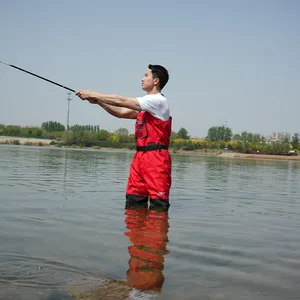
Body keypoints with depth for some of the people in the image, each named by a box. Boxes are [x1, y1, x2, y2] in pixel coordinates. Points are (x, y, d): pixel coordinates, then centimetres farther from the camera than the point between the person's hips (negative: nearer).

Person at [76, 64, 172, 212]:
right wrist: (98, 101, 8)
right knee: (133, 203, 7)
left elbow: (122, 101, -12)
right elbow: (121, 112, 19)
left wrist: (93, 94, -6)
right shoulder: (146, 103, 22)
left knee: (158, 205, -7)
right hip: (139, 157, 9)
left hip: (156, 158, -9)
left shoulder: (158, 100, -9)